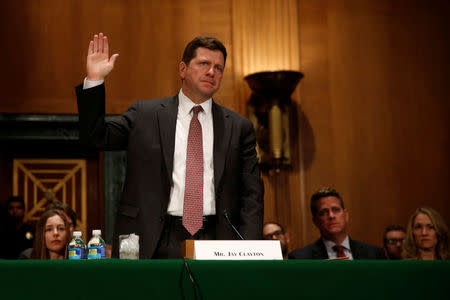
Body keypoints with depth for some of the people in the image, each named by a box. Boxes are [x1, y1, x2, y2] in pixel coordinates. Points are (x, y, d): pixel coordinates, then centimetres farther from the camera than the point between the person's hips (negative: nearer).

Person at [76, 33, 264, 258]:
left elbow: (251, 194, 10)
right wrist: (94, 79, -3)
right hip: (156, 245, -1)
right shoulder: (145, 114, 10)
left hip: (214, 241, 1)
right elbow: (96, 137, 6)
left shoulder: (239, 127, 12)